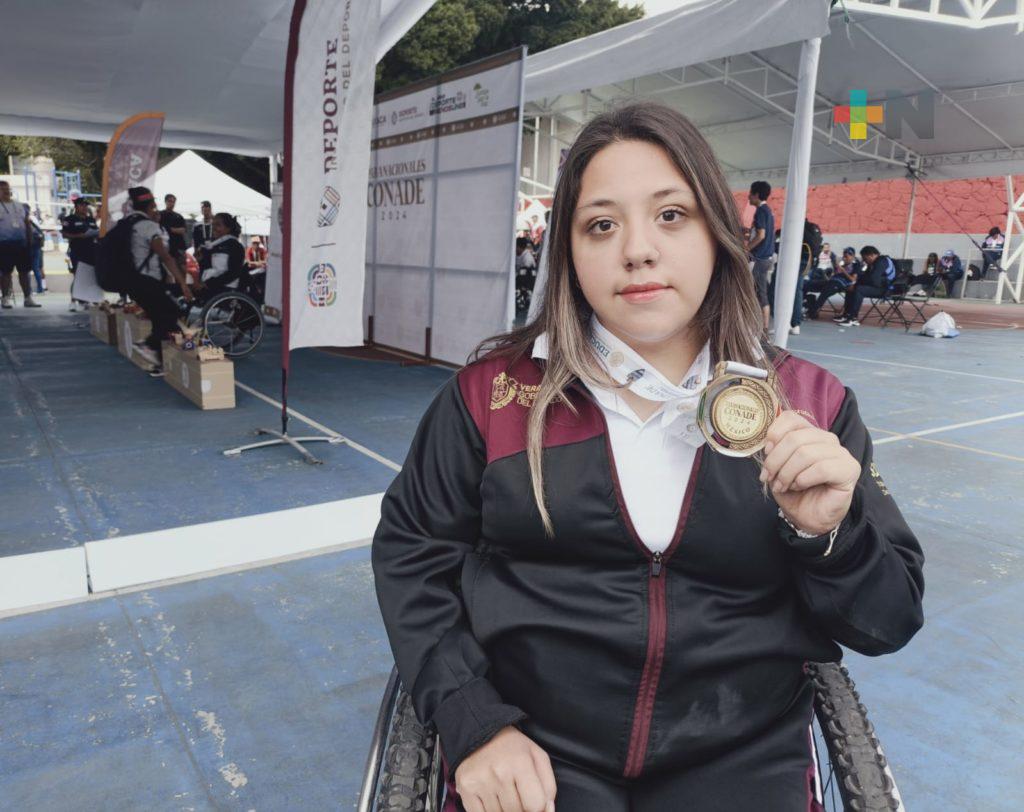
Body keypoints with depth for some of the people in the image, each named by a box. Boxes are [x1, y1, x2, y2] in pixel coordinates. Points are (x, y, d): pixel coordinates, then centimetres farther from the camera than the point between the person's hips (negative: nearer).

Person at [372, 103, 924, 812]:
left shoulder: (810, 405, -3)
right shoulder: (494, 391, -6)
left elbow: (888, 624, 2)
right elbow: (410, 551, 0)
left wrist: (828, 533, -18)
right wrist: (474, 723, -10)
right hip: (535, 749, -2)